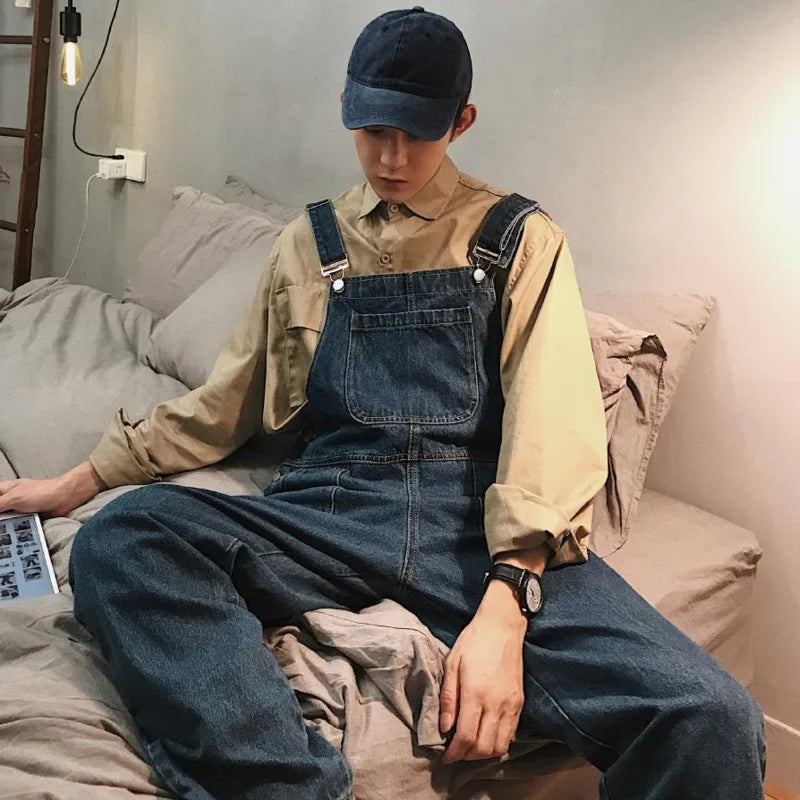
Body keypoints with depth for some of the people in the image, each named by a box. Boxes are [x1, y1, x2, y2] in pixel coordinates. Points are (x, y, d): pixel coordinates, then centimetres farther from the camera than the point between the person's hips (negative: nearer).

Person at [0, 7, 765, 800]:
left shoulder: (520, 239, 10)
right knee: (118, 537, -29)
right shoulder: (310, 242, 18)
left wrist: (503, 607, -18)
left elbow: (552, 419, -3)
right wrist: (78, 482, 18)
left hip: (481, 525, -1)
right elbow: (223, 403, 23)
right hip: (330, 515, 2)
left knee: (711, 721, -26)